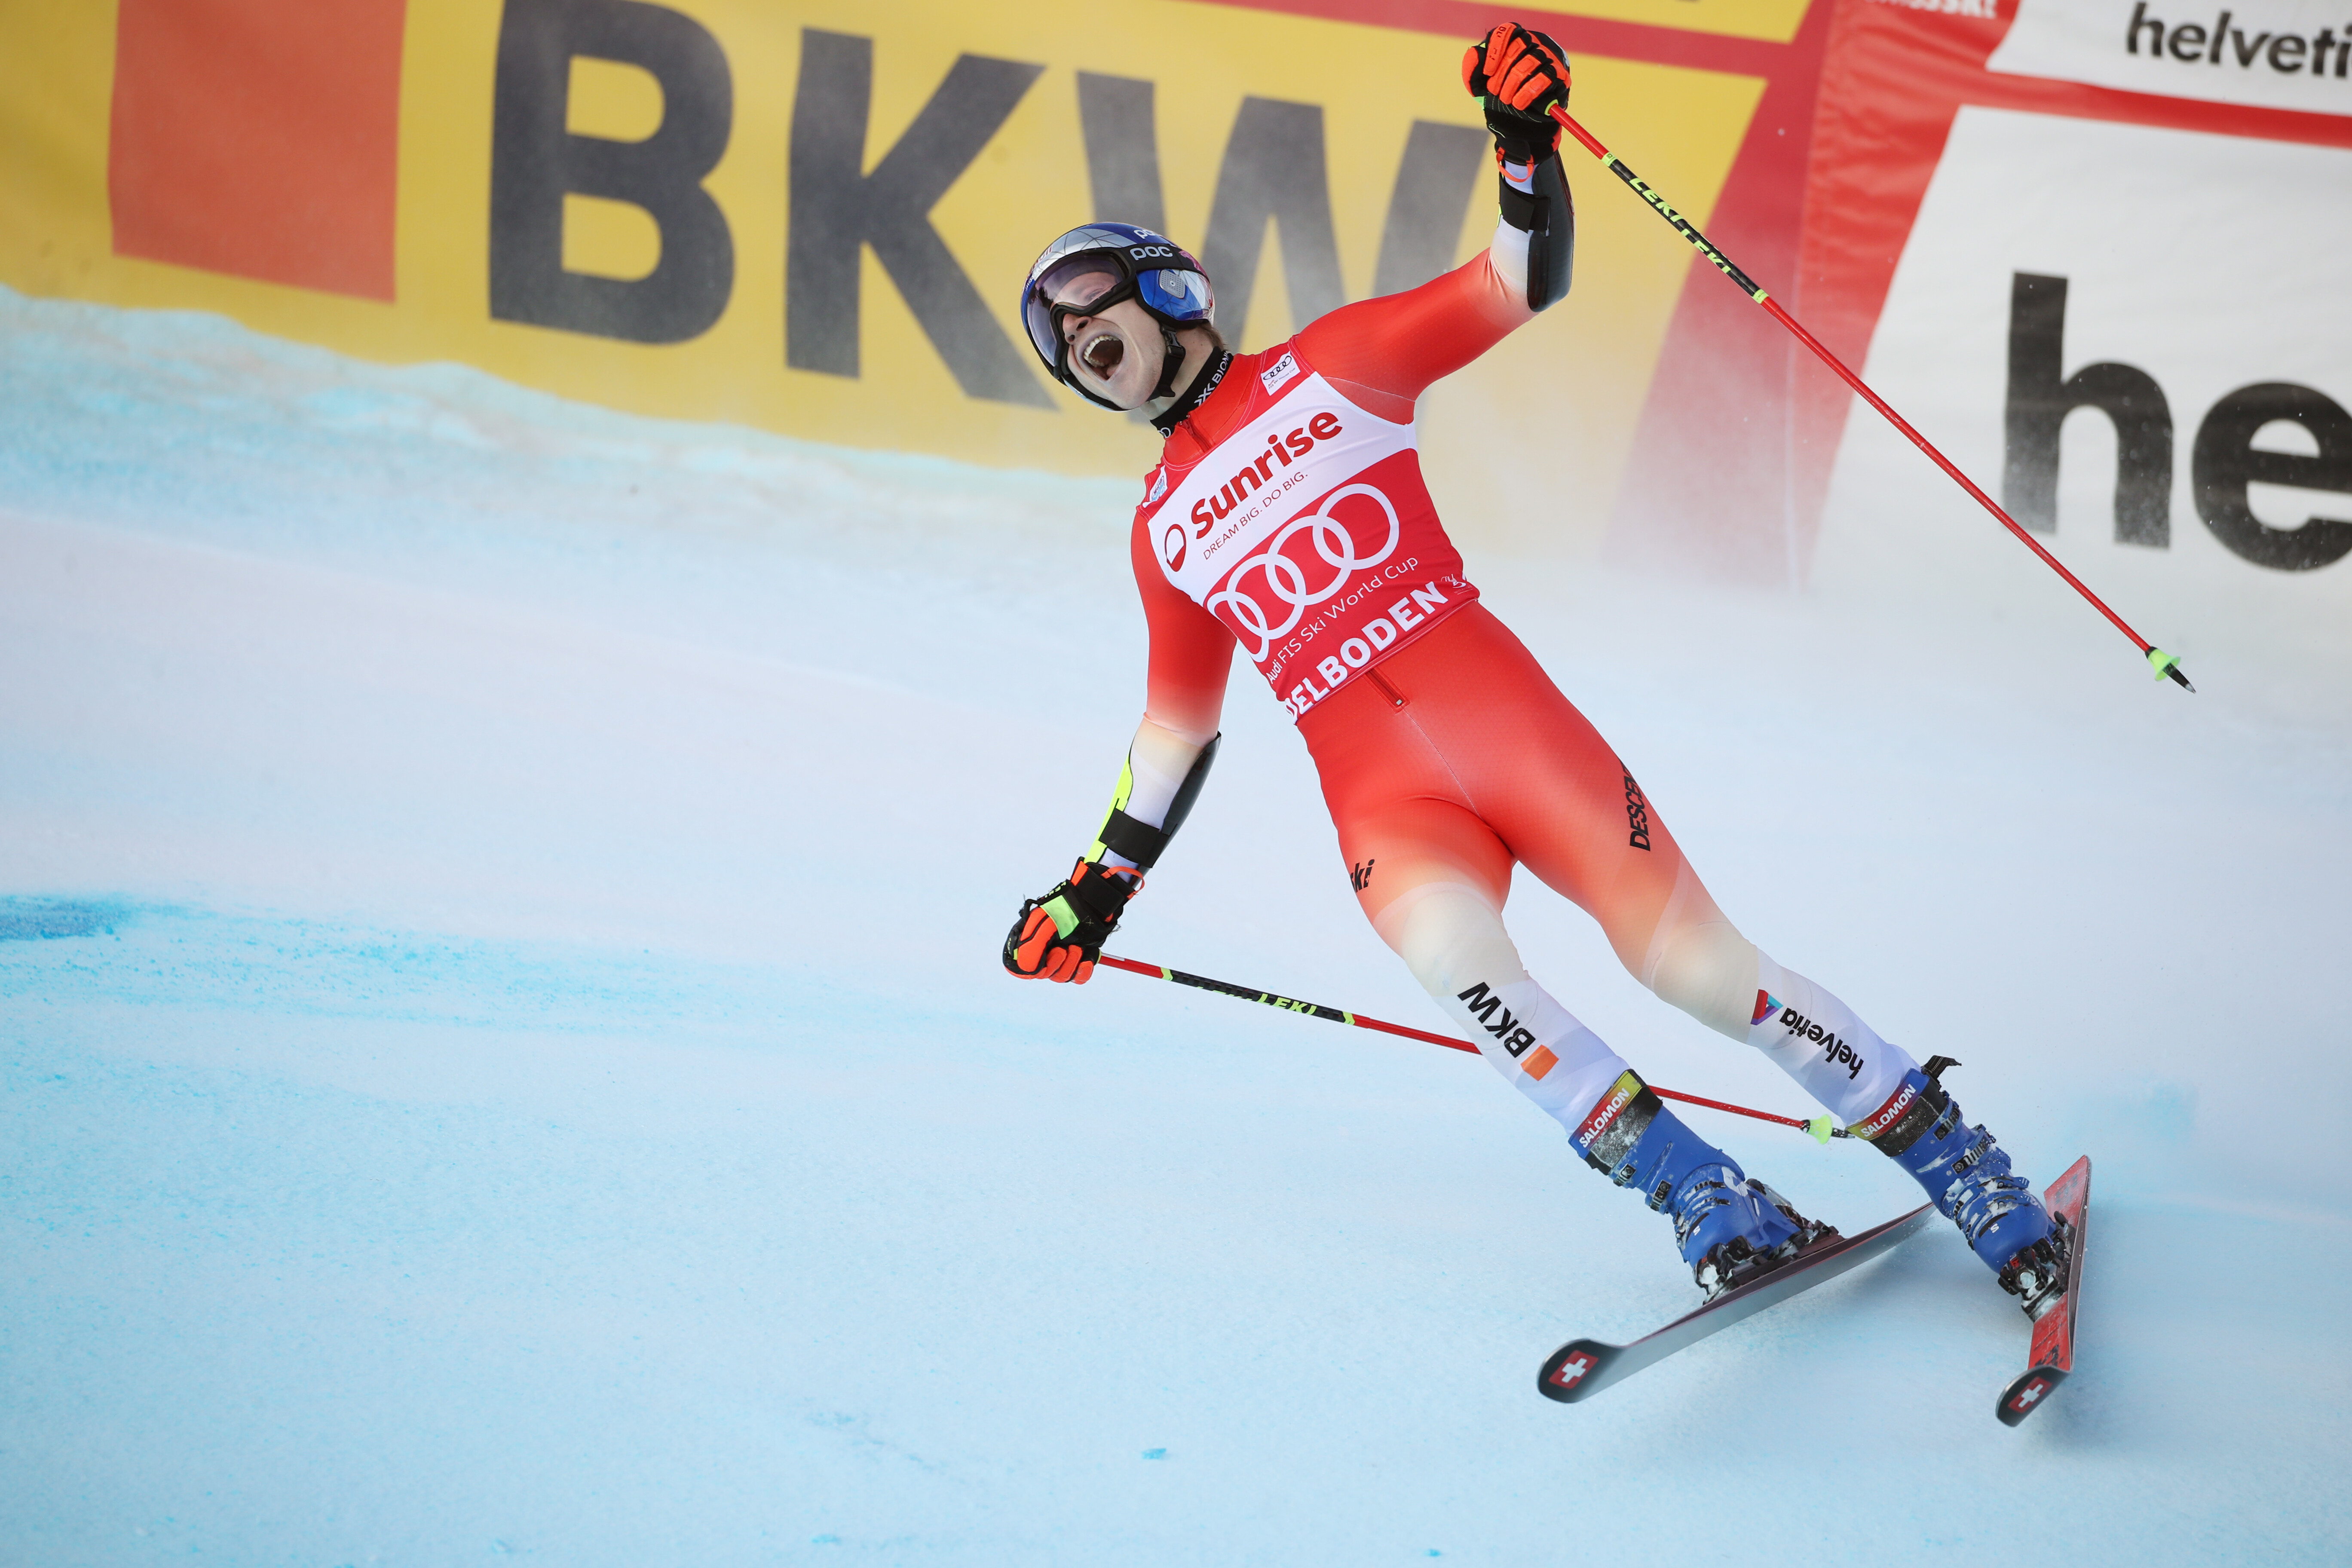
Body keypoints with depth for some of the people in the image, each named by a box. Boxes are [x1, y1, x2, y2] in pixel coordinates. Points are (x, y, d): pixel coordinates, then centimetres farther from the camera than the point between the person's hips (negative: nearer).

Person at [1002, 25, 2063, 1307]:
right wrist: (1093, 893, 30)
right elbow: (1176, 732, 31)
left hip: (1492, 706, -2)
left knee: (1689, 959, -15)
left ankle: (1955, 1161, -1)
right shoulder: (1163, 529, 23)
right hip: (1372, 786, 2)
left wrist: (1524, 143, -12)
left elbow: (1525, 286, 4)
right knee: (1445, 939, -33)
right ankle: (1700, 1197, -29)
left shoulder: (1326, 369, 12)